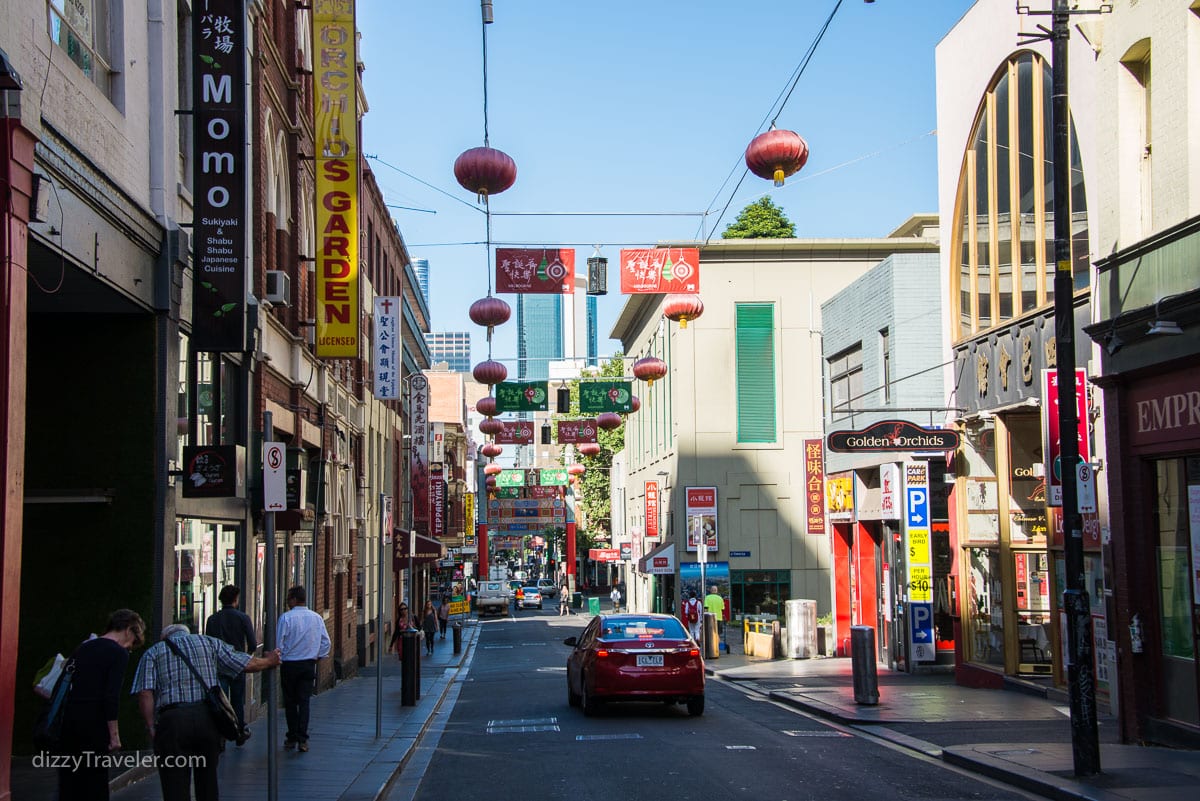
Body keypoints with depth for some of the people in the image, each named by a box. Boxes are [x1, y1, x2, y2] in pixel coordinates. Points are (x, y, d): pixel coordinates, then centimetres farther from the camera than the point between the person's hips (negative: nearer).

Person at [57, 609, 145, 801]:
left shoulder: (82, 648, 16)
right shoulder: (119, 653, -5)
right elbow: (111, 696, -14)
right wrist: (114, 733, -12)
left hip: (67, 720, 7)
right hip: (93, 724, -6)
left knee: (68, 781, 11)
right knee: (95, 784, 1)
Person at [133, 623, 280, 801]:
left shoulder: (153, 652, 13)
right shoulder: (209, 642, 16)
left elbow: (145, 694, -2)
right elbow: (249, 665, 11)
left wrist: (152, 728, 0)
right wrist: (269, 661, 30)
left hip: (172, 720, -2)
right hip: (208, 718, 2)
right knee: (207, 782, 17)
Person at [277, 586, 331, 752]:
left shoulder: (286, 617, -12)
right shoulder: (317, 618, 1)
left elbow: (279, 643, -10)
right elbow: (325, 642, 4)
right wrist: (318, 656, 15)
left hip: (289, 664, -3)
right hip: (309, 664, 3)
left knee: (290, 702, 8)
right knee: (304, 701, 4)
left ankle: (292, 738, 12)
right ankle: (302, 738, -4)